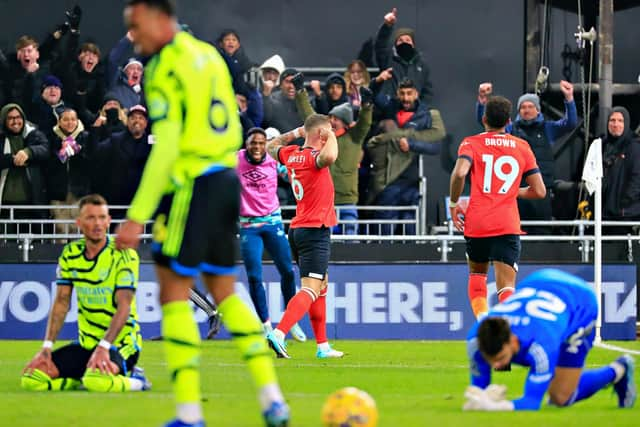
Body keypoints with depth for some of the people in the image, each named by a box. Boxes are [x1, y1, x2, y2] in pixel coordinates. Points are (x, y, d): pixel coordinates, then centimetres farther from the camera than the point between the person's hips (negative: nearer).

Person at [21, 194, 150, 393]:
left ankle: (134, 381, -4)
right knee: (32, 378, -12)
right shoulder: (70, 254, 4)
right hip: (86, 344, 5)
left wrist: (103, 347, -30)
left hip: (120, 344, -5)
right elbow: (61, 303, 4)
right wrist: (47, 348, -7)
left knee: (96, 380, -37)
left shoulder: (124, 255, -12)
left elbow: (124, 307, -18)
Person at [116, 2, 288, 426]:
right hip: (226, 179, 8)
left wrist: (137, 216, -19)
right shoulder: (209, 55, 13)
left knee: (174, 293, -1)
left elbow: (165, 148, -19)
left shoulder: (166, 69, -12)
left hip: (191, 185, -8)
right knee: (225, 292, 15)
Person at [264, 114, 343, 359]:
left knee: (321, 286, 19)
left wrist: (295, 133, 28)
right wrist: (331, 137, -21)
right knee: (310, 289, -15)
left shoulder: (291, 154, 9)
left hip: (298, 229, 10)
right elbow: (329, 157, -40)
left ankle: (323, 346, 22)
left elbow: (271, 147, 31)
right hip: (316, 230, -10)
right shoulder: (313, 157, -15)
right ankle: (279, 334, -30)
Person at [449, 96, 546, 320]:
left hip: (476, 223, 0)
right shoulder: (522, 147, 10)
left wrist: (453, 204, -3)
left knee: (477, 274, 25)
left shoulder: (471, 143, 4)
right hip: (508, 225, 0)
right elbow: (539, 191, 9)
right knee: (506, 286, -6)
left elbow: (459, 173, -17)